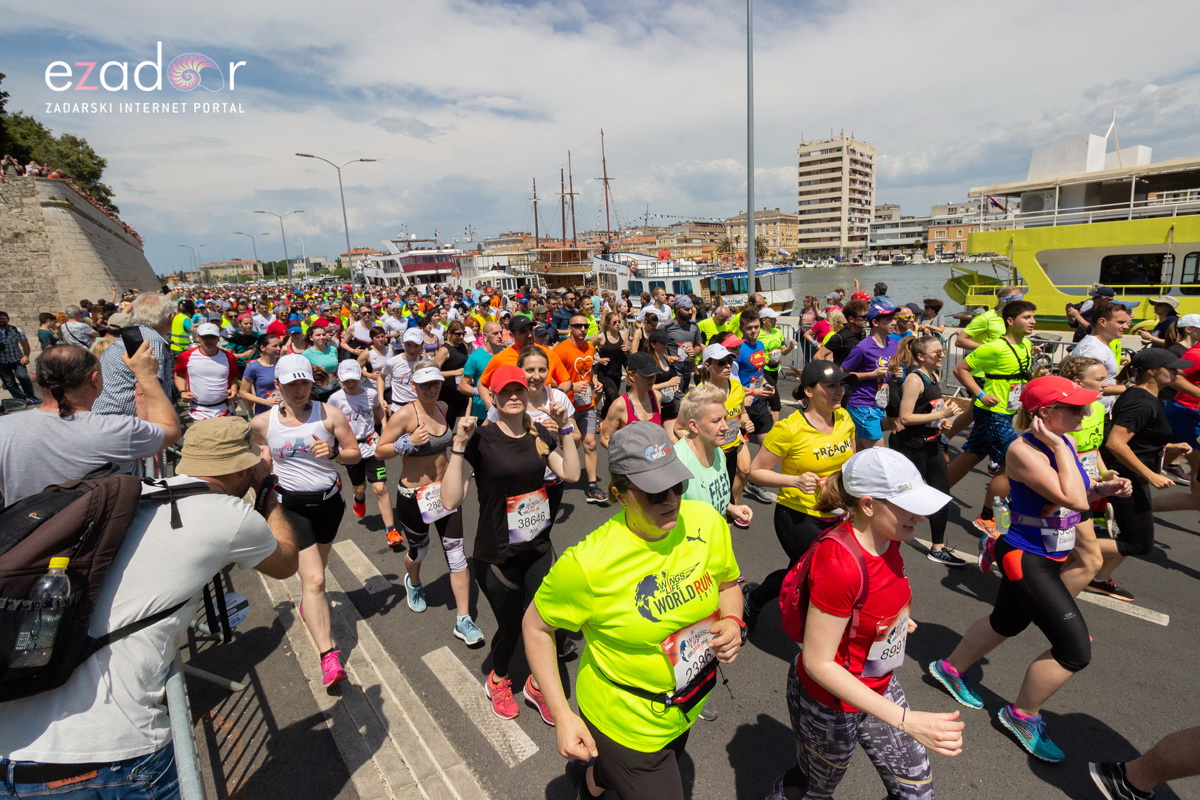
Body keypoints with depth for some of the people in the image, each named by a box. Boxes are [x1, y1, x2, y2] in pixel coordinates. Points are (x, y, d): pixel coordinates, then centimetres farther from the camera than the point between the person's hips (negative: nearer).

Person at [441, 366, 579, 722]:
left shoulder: (539, 434, 0)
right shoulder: (481, 439, -16)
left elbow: (571, 474, -7)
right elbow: (451, 499, -23)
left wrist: (564, 429, -10)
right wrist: (459, 445, -30)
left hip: (538, 549, 4)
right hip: (497, 555, -4)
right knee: (510, 626, 12)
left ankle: (537, 686, 35)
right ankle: (498, 681, 48)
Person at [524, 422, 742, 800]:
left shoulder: (707, 522, -19)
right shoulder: (589, 563, -31)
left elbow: (728, 584, 1)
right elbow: (536, 626, -15)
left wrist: (732, 622, -18)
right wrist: (562, 715, -17)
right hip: (624, 722, -5)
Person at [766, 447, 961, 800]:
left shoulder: (886, 537, -13)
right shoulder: (840, 563, -38)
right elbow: (817, 662, -31)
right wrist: (905, 720, -32)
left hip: (879, 688, 7)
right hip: (830, 704, -7)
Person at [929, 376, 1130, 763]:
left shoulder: (1063, 442, 1)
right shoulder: (1023, 450, -24)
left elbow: (1078, 495, 14)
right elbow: (1074, 502, -30)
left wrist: (1103, 489, -5)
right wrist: (1057, 446, -27)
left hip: (1049, 557, 9)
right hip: (1025, 558, -9)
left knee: (1008, 622, 24)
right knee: (1075, 650, -4)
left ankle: (950, 669, 45)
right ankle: (1022, 715, 20)